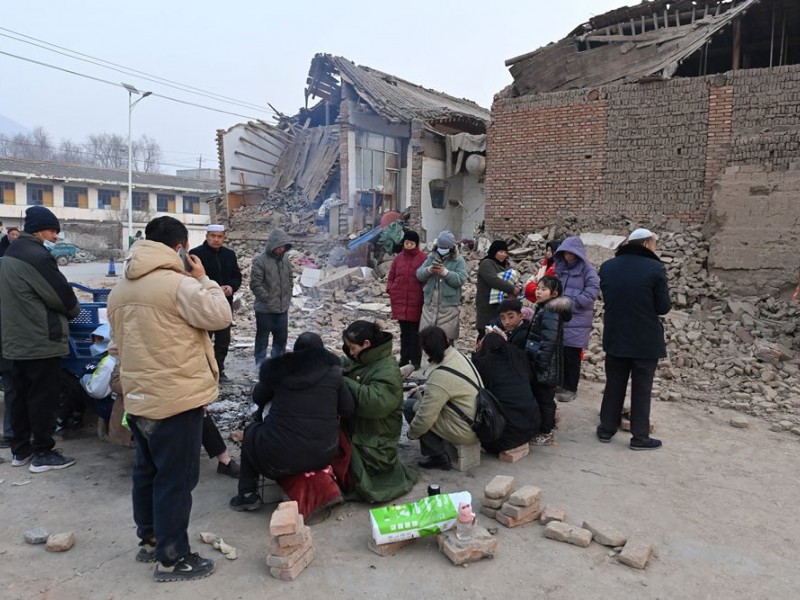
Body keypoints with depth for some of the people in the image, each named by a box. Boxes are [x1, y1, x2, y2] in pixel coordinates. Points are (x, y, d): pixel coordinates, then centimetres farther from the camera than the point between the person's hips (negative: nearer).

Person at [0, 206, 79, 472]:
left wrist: (64, 308, 15)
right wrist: (74, 310, 5)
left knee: (22, 395, 16)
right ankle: (42, 453, 8)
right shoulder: (37, 256, -19)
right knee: (43, 397, 0)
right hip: (40, 340, -10)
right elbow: (59, 293, -15)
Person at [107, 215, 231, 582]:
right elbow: (220, 317, -13)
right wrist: (204, 279, -2)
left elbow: (120, 345, 16)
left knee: (147, 471, 20)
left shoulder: (121, 289, 10)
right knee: (176, 478, 2)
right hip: (176, 398, -9)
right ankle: (172, 559, 12)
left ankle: (149, 540, 35)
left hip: (138, 399, 9)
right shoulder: (179, 284, -18)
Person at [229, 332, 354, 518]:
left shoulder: (278, 369, 1)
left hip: (280, 460, -1)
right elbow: (348, 410, 6)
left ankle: (247, 494, 24)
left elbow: (258, 398, 17)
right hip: (324, 455, 2)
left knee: (251, 431, 28)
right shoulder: (333, 372, 1)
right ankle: (324, 487, 20)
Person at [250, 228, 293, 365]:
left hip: (282, 308, 6)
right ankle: (261, 364, 18)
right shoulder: (260, 260, -15)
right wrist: (268, 299, -15)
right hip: (265, 309, -6)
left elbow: (290, 279, 17)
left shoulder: (284, 259, 5)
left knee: (282, 336, 16)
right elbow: (255, 284, -17)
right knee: (262, 337, 6)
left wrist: (287, 297, 9)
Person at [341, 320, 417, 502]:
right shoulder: (359, 360, 5)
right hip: (355, 427, 8)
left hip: (376, 438, -8)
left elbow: (376, 402, -33)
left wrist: (345, 382, -26)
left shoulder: (388, 370, -20)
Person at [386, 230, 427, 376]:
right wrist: (391, 291, 3)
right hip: (399, 302, 4)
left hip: (415, 303, -4)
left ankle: (415, 362, 11)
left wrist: (423, 295, -10)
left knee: (414, 333, 3)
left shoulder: (423, 258, -6)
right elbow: (391, 277, 15)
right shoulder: (398, 258, 8)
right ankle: (404, 359, 22)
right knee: (404, 332, 14)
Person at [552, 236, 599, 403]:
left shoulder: (587, 269, -6)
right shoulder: (559, 267, 13)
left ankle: (570, 388, 11)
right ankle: (560, 383, 24)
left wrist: (572, 302, -18)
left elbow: (593, 290, -14)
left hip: (577, 319, -5)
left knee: (571, 354, -1)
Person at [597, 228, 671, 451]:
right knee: (641, 388, 6)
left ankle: (606, 429, 22)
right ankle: (640, 437, 13)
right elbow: (664, 307, -10)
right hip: (646, 340, -4)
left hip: (615, 336, 4)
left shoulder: (607, 266, 1)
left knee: (614, 384, 15)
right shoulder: (655, 269, -14)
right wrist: (647, 307, 8)